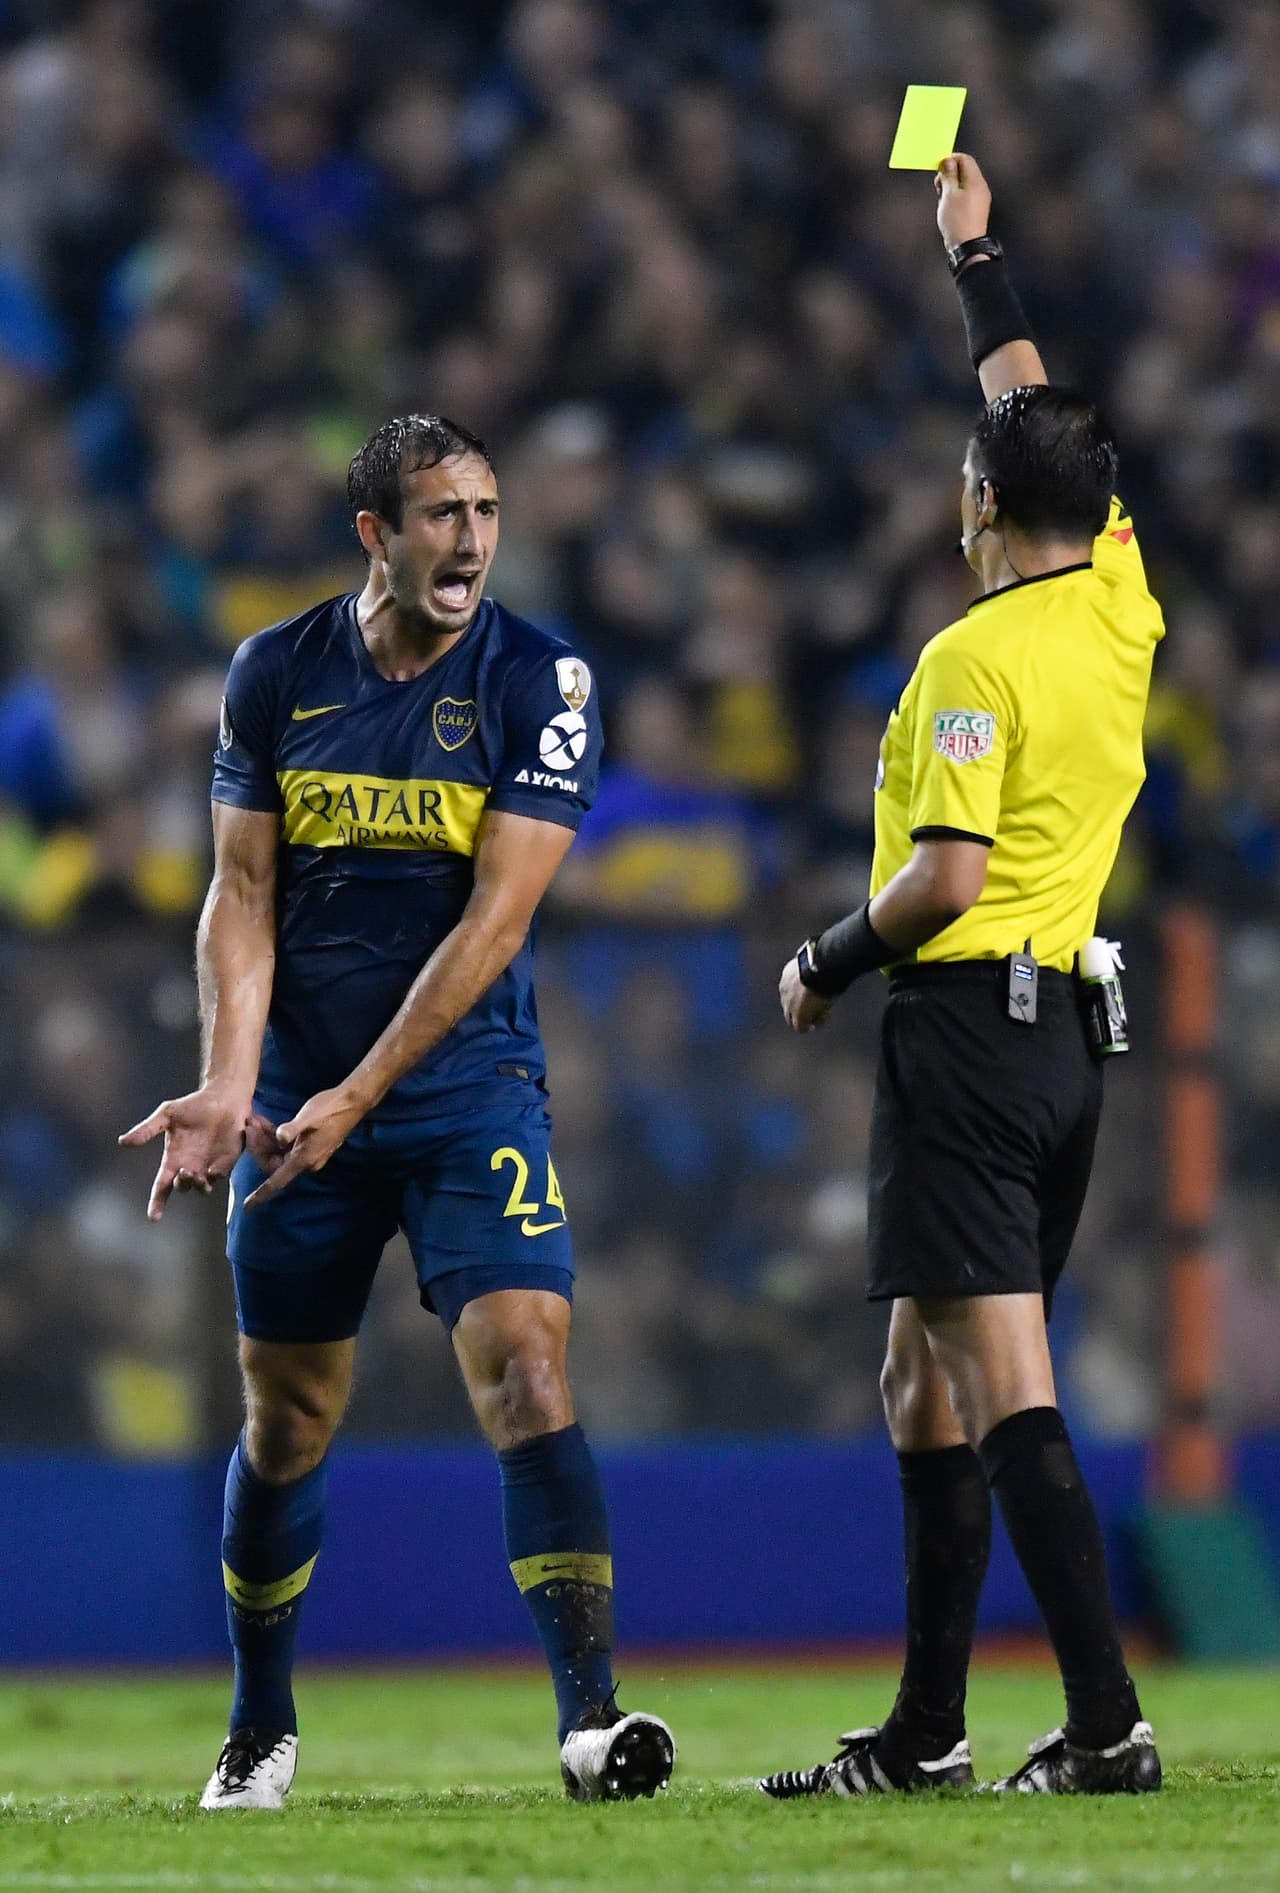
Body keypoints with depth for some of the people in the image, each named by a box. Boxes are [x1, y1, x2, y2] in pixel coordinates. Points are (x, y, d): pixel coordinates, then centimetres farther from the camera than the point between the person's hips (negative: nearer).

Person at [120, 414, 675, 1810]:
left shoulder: (535, 682, -7)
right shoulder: (275, 676, 2)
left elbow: (495, 919, -12)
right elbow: (243, 897, 4)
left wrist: (357, 1096, -17)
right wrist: (229, 1087, -11)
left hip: (467, 1089, -2)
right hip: (299, 1100, 2)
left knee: (527, 1377, -17)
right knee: (283, 1430, 9)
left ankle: (589, 1718, -21)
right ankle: (260, 1731, 25)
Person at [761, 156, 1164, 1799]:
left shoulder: (975, 660, -14)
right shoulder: (1120, 609, 9)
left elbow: (946, 876, -21)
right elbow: (1028, 400, 23)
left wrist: (827, 966, -5)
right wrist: (973, 252, 34)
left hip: (965, 1024, -9)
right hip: (1061, 1029, 9)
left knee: (1006, 1387, -12)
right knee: (926, 1380, 14)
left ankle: (1107, 1724, -19)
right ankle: (925, 1730, 16)